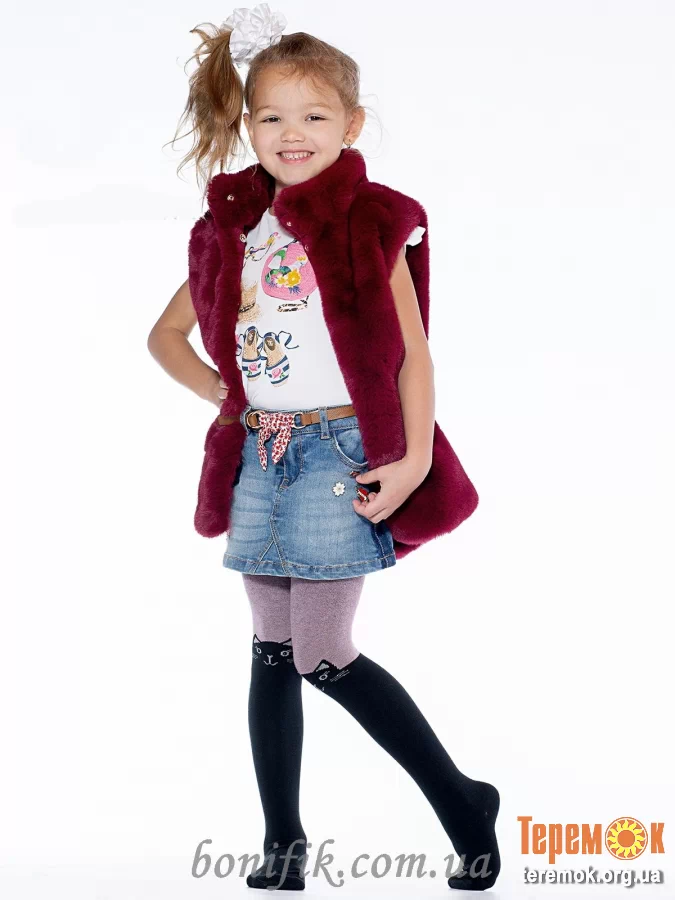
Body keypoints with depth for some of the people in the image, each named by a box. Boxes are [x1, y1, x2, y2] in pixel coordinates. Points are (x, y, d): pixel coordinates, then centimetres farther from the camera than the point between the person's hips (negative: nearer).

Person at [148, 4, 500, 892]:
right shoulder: (237, 229, 9)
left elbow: (412, 350, -8)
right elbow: (167, 334, 18)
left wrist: (416, 458, -17)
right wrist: (220, 390, 2)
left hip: (340, 452, -5)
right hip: (261, 455, 5)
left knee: (324, 655, -7)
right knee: (274, 652, 8)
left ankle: (462, 802, 10)